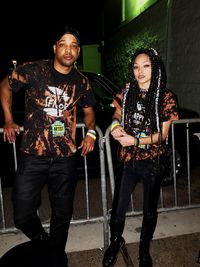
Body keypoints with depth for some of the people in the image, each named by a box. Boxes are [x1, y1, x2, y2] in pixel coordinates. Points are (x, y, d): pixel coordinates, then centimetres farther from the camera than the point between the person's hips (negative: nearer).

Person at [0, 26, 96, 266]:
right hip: (32, 156, -2)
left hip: (66, 158, 3)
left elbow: (88, 110, 18)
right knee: (22, 216, 2)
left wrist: (90, 132, -1)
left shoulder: (81, 82, 4)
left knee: (62, 214, 15)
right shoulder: (33, 70, -6)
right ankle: (41, 239, 38)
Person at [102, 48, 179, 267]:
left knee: (149, 211, 16)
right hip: (127, 160, 2)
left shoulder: (166, 97, -7)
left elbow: (162, 134, -10)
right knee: (118, 209, 7)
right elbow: (117, 114, 9)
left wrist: (135, 140, -24)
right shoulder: (127, 92, 1)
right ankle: (116, 241, 41)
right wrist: (115, 125, -15)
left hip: (152, 163, -1)